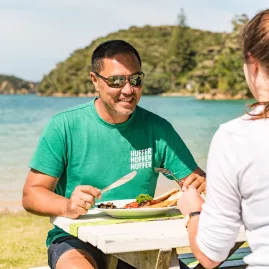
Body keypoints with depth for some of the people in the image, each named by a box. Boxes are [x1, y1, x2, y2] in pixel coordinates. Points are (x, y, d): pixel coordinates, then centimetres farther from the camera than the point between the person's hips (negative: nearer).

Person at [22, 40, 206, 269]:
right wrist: (67, 206, -27)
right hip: (76, 240, -3)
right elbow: (31, 194, -6)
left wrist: (201, 184, -21)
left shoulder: (157, 129, 2)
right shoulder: (64, 126, -5)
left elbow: (196, 178, 3)